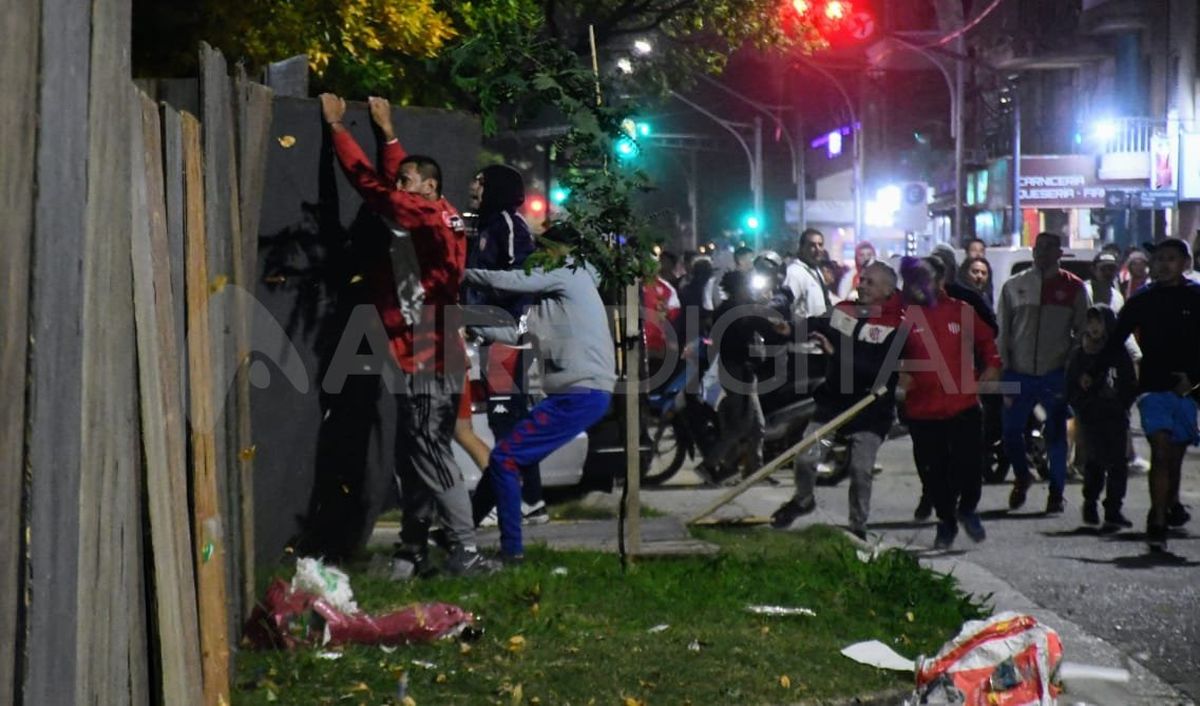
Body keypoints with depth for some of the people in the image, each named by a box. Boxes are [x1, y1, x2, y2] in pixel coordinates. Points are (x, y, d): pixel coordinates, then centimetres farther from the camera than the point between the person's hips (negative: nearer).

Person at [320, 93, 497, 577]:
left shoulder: (428, 218, -10)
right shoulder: (435, 219, 14)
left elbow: (370, 183, -6)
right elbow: (391, 182, 30)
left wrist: (336, 126, 3)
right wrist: (386, 131, 38)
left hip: (429, 360, -9)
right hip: (423, 357, 9)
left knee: (430, 455, -9)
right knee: (412, 456, 10)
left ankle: (465, 551, -9)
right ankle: (413, 549, 14)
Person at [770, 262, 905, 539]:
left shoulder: (895, 327, -13)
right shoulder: (843, 311, 2)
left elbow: (880, 370, -24)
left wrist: (837, 353, -28)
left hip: (871, 410, -4)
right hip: (834, 400, 4)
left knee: (861, 470, -4)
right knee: (805, 457, -2)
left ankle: (858, 527, 17)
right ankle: (803, 500, 28)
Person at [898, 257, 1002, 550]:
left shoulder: (962, 311, 2)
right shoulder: (904, 316, -3)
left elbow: (985, 339, 16)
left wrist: (991, 364, 2)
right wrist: (897, 374, -13)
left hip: (964, 406, 1)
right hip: (923, 411, 0)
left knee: (971, 464, 0)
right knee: (933, 471, 8)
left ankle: (967, 509, 29)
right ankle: (946, 521, 28)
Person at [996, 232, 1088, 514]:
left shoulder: (1073, 288, 3)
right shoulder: (1014, 286, 6)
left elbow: (1083, 332, 5)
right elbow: (1002, 332, 8)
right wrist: (1003, 371, 1)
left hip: (1055, 375, -1)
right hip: (1020, 374, 1)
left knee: (1056, 435, 4)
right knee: (1011, 432, 1)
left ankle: (1056, 492, 16)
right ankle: (1022, 477, 27)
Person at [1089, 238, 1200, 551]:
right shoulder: (1142, 300, 6)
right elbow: (1116, 339, 9)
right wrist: (1093, 372, 1)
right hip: (1153, 386, -1)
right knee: (1161, 450, -14)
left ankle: (1171, 504, 36)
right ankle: (1158, 523, -17)